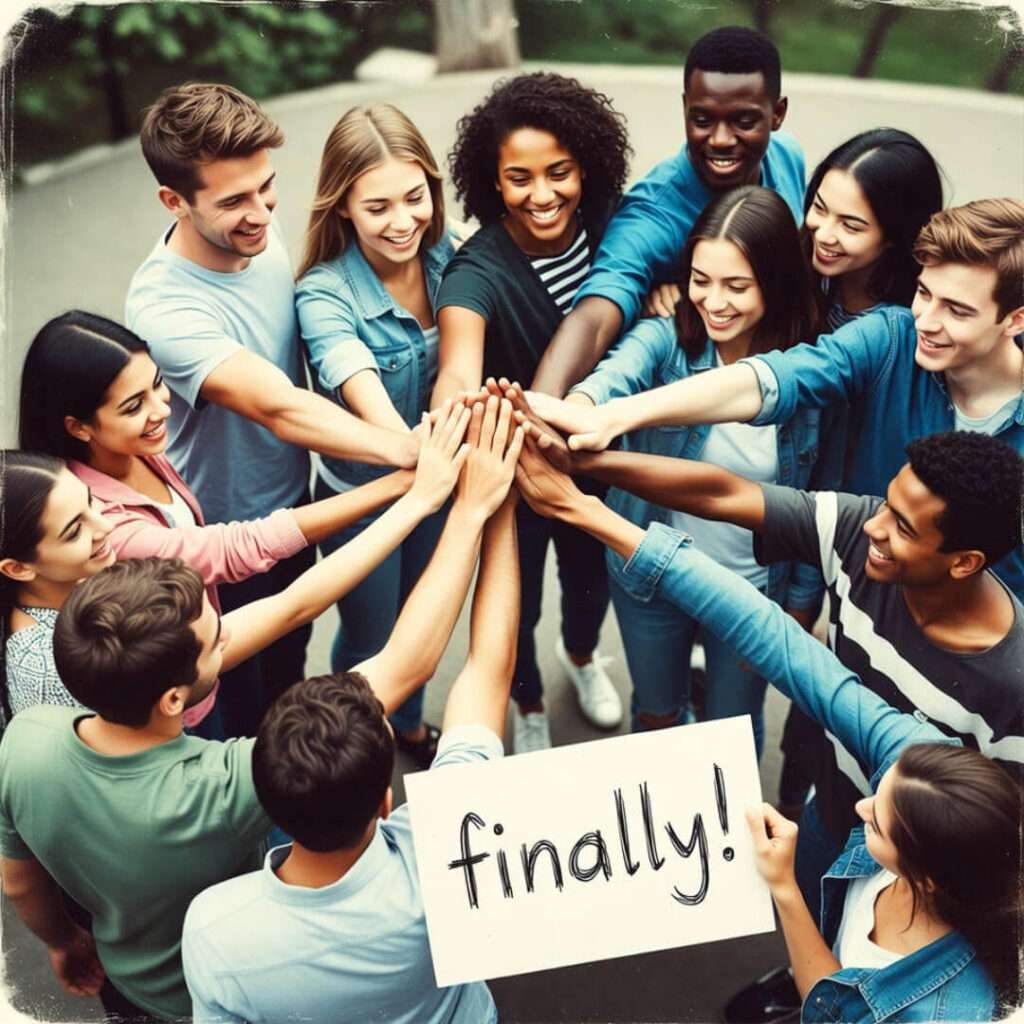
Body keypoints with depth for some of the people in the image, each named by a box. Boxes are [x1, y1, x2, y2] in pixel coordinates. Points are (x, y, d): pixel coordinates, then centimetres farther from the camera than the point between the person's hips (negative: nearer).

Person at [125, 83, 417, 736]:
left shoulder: (258, 231, -12)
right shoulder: (164, 309, -36)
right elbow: (280, 410, -45)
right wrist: (409, 451, -56)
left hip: (292, 503, 7)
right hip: (225, 541, -7)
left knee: (290, 664, 30)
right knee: (240, 695, 18)